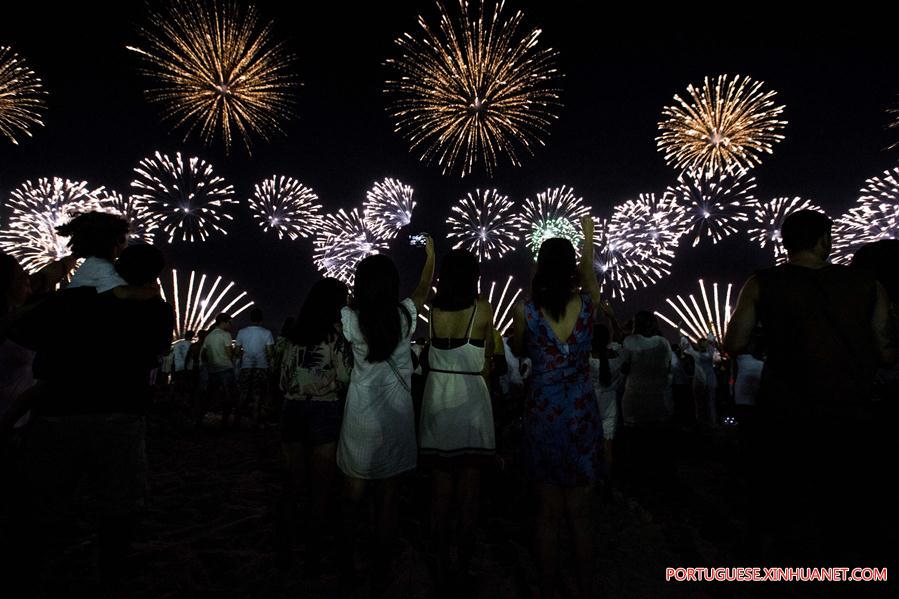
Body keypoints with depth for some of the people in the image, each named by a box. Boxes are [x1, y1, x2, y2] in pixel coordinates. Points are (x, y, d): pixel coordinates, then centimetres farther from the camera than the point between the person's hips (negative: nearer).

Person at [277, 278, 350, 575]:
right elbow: (344, 376, -10)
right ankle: (312, 555, 13)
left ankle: (284, 546, 27)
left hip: (292, 409, 5)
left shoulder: (295, 333, 7)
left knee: (292, 483, 16)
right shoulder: (335, 331, -8)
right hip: (324, 410, -5)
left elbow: (284, 377, 11)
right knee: (320, 488, 6)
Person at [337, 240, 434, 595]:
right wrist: (431, 255, 28)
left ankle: (348, 566, 30)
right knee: (387, 498, 12)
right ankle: (382, 573, 25)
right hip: (396, 417, 0)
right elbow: (424, 287, 12)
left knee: (352, 495, 17)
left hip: (360, 418, 0)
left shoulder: (350, 318, -11)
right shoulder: (405, 315, -8)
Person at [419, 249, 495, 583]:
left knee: (440, 485, 13)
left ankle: (441, 560, 24)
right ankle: (465, 562, 18)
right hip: (471, 398, -3)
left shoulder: (434, 310, -1)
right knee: (469, 489, 8)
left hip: (437, 400, 3)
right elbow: (488, 355, 5)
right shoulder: (483, 309, -7)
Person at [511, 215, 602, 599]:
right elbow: (590, 276, 17)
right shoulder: (587, 304, -7)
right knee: (580, 513, 15)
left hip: (543, 415, -1)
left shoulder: (525, 310, -11)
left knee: (548, 512, 13)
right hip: (582, 414, 1)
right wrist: (588, 239, 34)